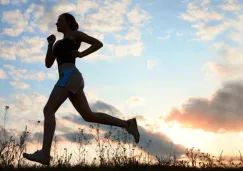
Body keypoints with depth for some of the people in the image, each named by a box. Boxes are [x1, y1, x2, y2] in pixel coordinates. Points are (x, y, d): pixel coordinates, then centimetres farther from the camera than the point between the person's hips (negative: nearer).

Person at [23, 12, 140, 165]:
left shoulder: (75, 34, 12)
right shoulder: (59, 43, 34)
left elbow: (98, 43, 5)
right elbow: (48, 64, 25)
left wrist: (81, 54, 0)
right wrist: (50, 44, 14)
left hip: (70, 76, -9)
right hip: (72, 80, 9)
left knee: (48, 110, -16)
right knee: (89, 116, 3)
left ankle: (44, 154, -24)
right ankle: (127, 124, 3)